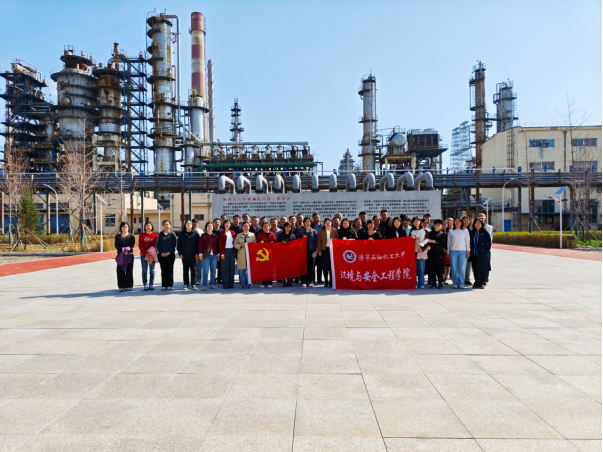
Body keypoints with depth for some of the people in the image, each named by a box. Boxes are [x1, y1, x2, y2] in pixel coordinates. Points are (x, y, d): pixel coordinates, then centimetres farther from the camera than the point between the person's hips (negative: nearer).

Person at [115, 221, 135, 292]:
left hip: (129, 255, -1)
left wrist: (128, 249, -22)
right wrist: (122, 250, -15)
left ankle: (129, 286, 3)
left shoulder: (131, 235, 10)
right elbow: (116, 245, 3)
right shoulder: (118, 236, 14)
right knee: (121, 271, -4)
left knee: (129, 271, -2)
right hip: (120, 255, 1)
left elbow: (133, 244, -2)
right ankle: (121, 286, 1)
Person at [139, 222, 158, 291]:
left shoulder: (155, 235, 5)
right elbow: (140, 245, 1)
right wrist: (146, 253, -10)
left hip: (152, 255, 0)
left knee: (152, 270, 2)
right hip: (143, 255, 0)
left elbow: (156, 245, 1)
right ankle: (145, 285, 3)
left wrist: (152, 253, -11)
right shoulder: (142, 235, 6)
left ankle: (151, 285, 8)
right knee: (144, 270, 1)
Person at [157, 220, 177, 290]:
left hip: (170, 255, -2)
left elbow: (174, 244, -3)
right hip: (162, 255, 2)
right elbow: (158, 244, 4)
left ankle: (170, 285, 5)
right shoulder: (160, 234, 9)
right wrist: (161, 252, -9)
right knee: (163, 270, 4)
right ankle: (164, 285, 9)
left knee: (170, 270, 0)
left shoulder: (172, 234, 3)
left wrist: (168, 252, -12)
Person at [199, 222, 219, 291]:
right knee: (205, 271, -4)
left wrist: (218, 254, 9)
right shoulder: (203, 235, 2)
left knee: (213, 270, 6)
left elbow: (217, 245, 13)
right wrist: (200, 254, -7)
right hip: (206, 255, -3)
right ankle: (204, 285, 1)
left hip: (214, 255, 3)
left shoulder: (215, 236, 10)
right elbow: (200, 245, -1)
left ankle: (212, 284, 14)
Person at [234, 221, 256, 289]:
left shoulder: (252, 235, 12)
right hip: (241, 255, 1)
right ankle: (243, 284, 5)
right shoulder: (239, 235, 13)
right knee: (242, 270, -1)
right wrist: (241, 245, -10)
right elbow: (235, 244, 7)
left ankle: (248, 284, 3)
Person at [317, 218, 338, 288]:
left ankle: (331, 282, 5)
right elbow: (319, 242, 6)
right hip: (324, 250, 1)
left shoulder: (335, 231, 6)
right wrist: (319, 251, -1)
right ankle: (326, 282, 9)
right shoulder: (321, 231, 7)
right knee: (325, 267, 1)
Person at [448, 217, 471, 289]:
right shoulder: (451, 231, 11)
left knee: (462, 268, -4)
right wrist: (448, 252, 9)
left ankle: (461, 283, 1)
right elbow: (449, 242, 13)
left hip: (463, 251, -1)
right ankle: (455, 283, 5)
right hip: (453, 251, 1)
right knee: (454, 268, -1)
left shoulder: (465, 231, 10)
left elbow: (468, 241, 8)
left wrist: (468, 251, 1)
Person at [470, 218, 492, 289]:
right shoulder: (472, 233, 11)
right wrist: (471, 251, 5)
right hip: (474, 254, 5)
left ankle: (483, 283, 5)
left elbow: (489, 242, -2)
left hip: (483, 254, -4)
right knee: (475, 269, 8)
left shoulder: (485, 233, -2)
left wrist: (486, 251, -9)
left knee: (483, 269, -1)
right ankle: (477, 282, 17)